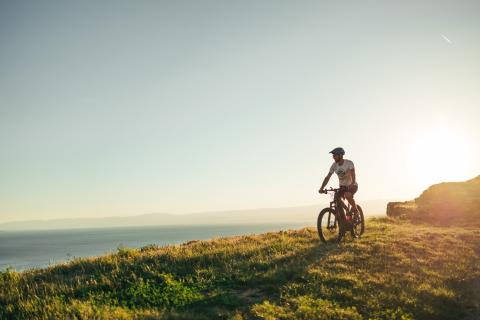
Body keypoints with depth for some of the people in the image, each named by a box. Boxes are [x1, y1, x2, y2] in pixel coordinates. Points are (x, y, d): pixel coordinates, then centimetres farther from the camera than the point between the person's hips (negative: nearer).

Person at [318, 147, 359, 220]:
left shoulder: (349, 163, -19)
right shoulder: (334, 165, -6)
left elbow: (353, 174, -33)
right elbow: (327, 177, -7)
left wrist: (352, 184, -52)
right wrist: (322, 188, -20)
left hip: (352, 185, -5)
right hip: (342, 186, 5)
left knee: (347, 195, -36)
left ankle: (355, 210, -9)